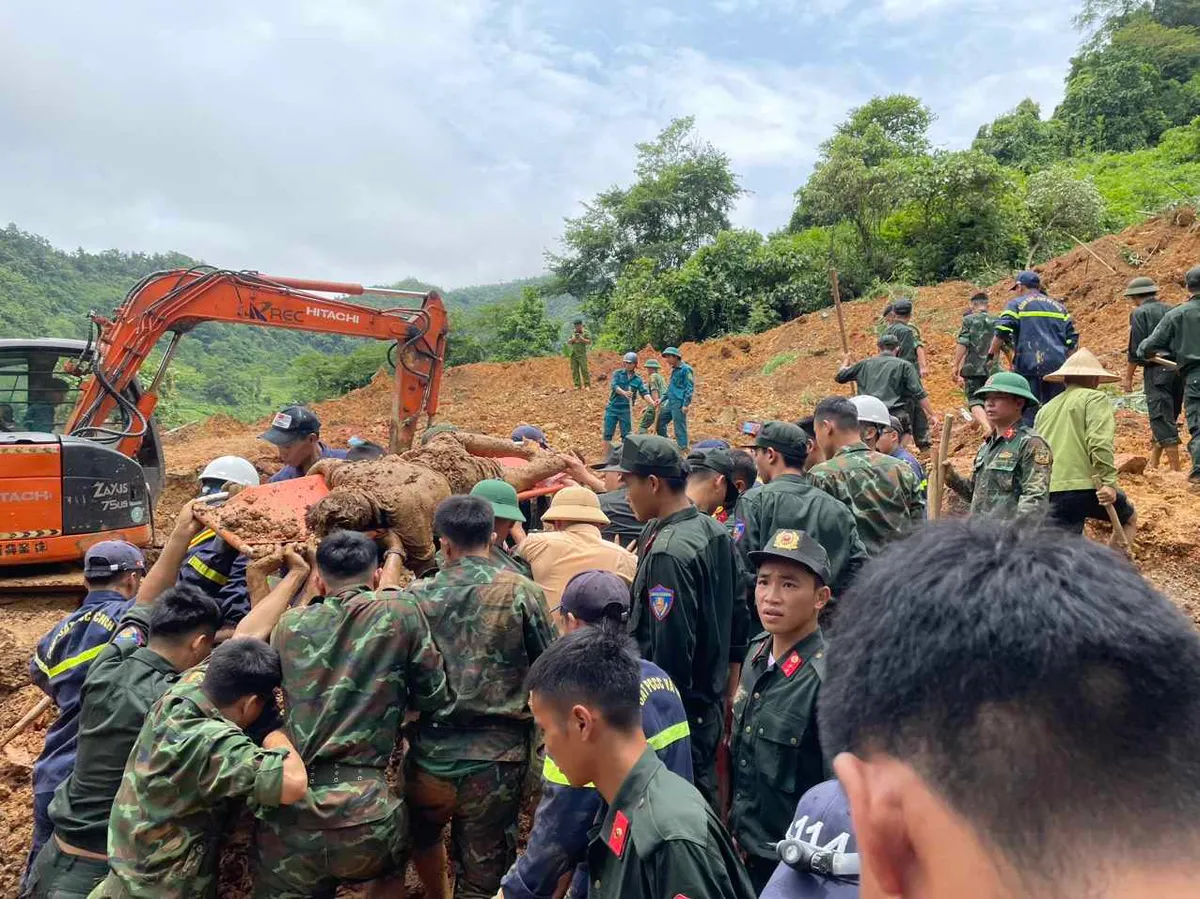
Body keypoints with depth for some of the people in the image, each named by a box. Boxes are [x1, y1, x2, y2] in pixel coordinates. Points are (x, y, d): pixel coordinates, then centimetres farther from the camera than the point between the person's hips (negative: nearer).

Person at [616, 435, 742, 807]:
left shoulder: (668, 551, -23)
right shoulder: (716, 532, 5)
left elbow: (671, 650, -25)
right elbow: (738, 618, 13)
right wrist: (726, 693, 20)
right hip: (711, 706, 9)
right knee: (702, 800, 21)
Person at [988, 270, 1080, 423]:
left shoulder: (1016, 304, 3)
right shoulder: (1058, 306, 20)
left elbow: (1002, 332, -11)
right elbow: (1072, 338, 17)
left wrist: (991, 354, -1)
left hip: (1029, 365, -5)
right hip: (1057, 367, 5)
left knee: (1027, 410, -4)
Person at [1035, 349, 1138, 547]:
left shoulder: (1045, 409, 19)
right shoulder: (1095, 398, 1)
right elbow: (1099, 443, -14)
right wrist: (1108, 482, -16)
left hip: (1050, 492, 5)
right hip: (1083, 485, -4)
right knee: (1130, 518, 24)